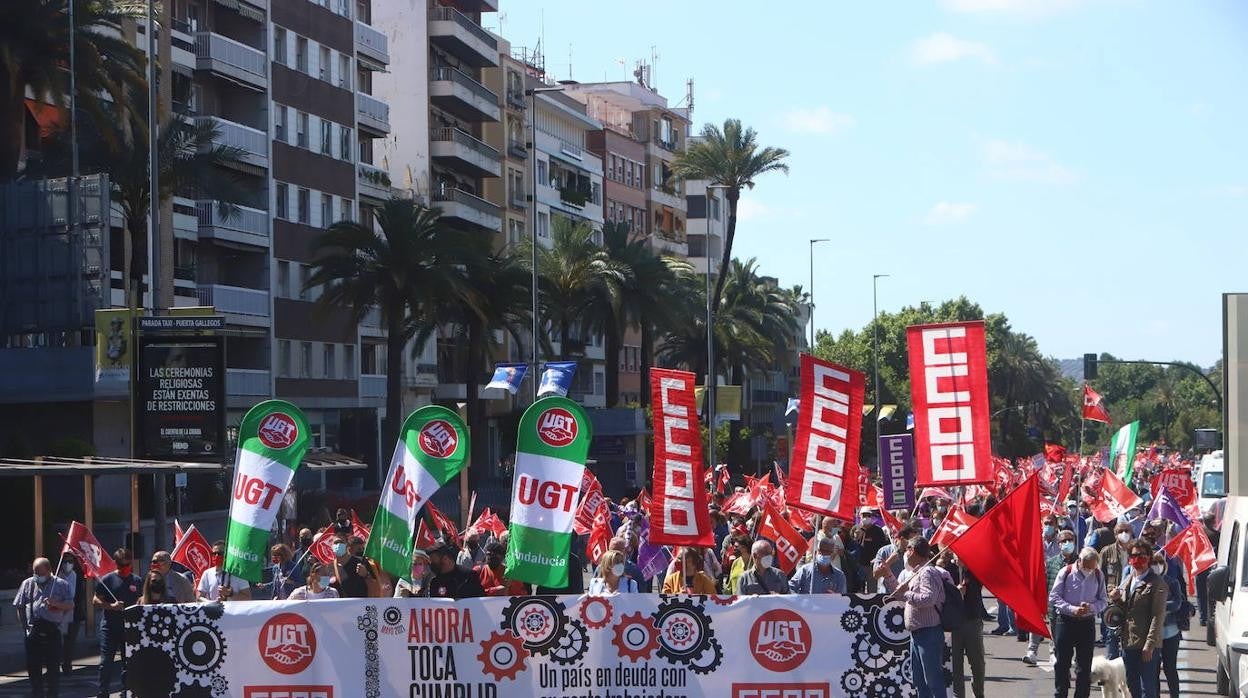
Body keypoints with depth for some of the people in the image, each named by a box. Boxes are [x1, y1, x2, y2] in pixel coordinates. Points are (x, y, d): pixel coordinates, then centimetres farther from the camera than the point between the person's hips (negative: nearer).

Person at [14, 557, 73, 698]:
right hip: (33, 632, 2)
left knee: (54, 665, 2)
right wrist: (24, 626, 5)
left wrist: (56, 603, -17)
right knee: (33, 665, 5)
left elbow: (70, 605, 1)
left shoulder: (61, 584, 4)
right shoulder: (27, 584, 10)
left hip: (52, 630, -2)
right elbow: (19, 607, 12)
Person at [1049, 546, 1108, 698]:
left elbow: (1103, 601, 6)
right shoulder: (1066, 572, -5)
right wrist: (1072, 609, -17)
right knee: (1062, 663, 1)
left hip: (1087, 623, 2)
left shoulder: (1098, 576, 2)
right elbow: (1053, 597, -5)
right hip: (1065, 621, -2)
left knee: (1085, 666, 5)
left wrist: (1091, 608, -15)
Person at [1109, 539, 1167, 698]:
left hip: (1147, 645, -8)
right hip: (1128, 642, 8)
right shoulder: (1127, 580, 15)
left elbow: (1158, 616, -13)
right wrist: (1116, 600, 0)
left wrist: (1149, 645, -18)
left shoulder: (1156, 583, -8)